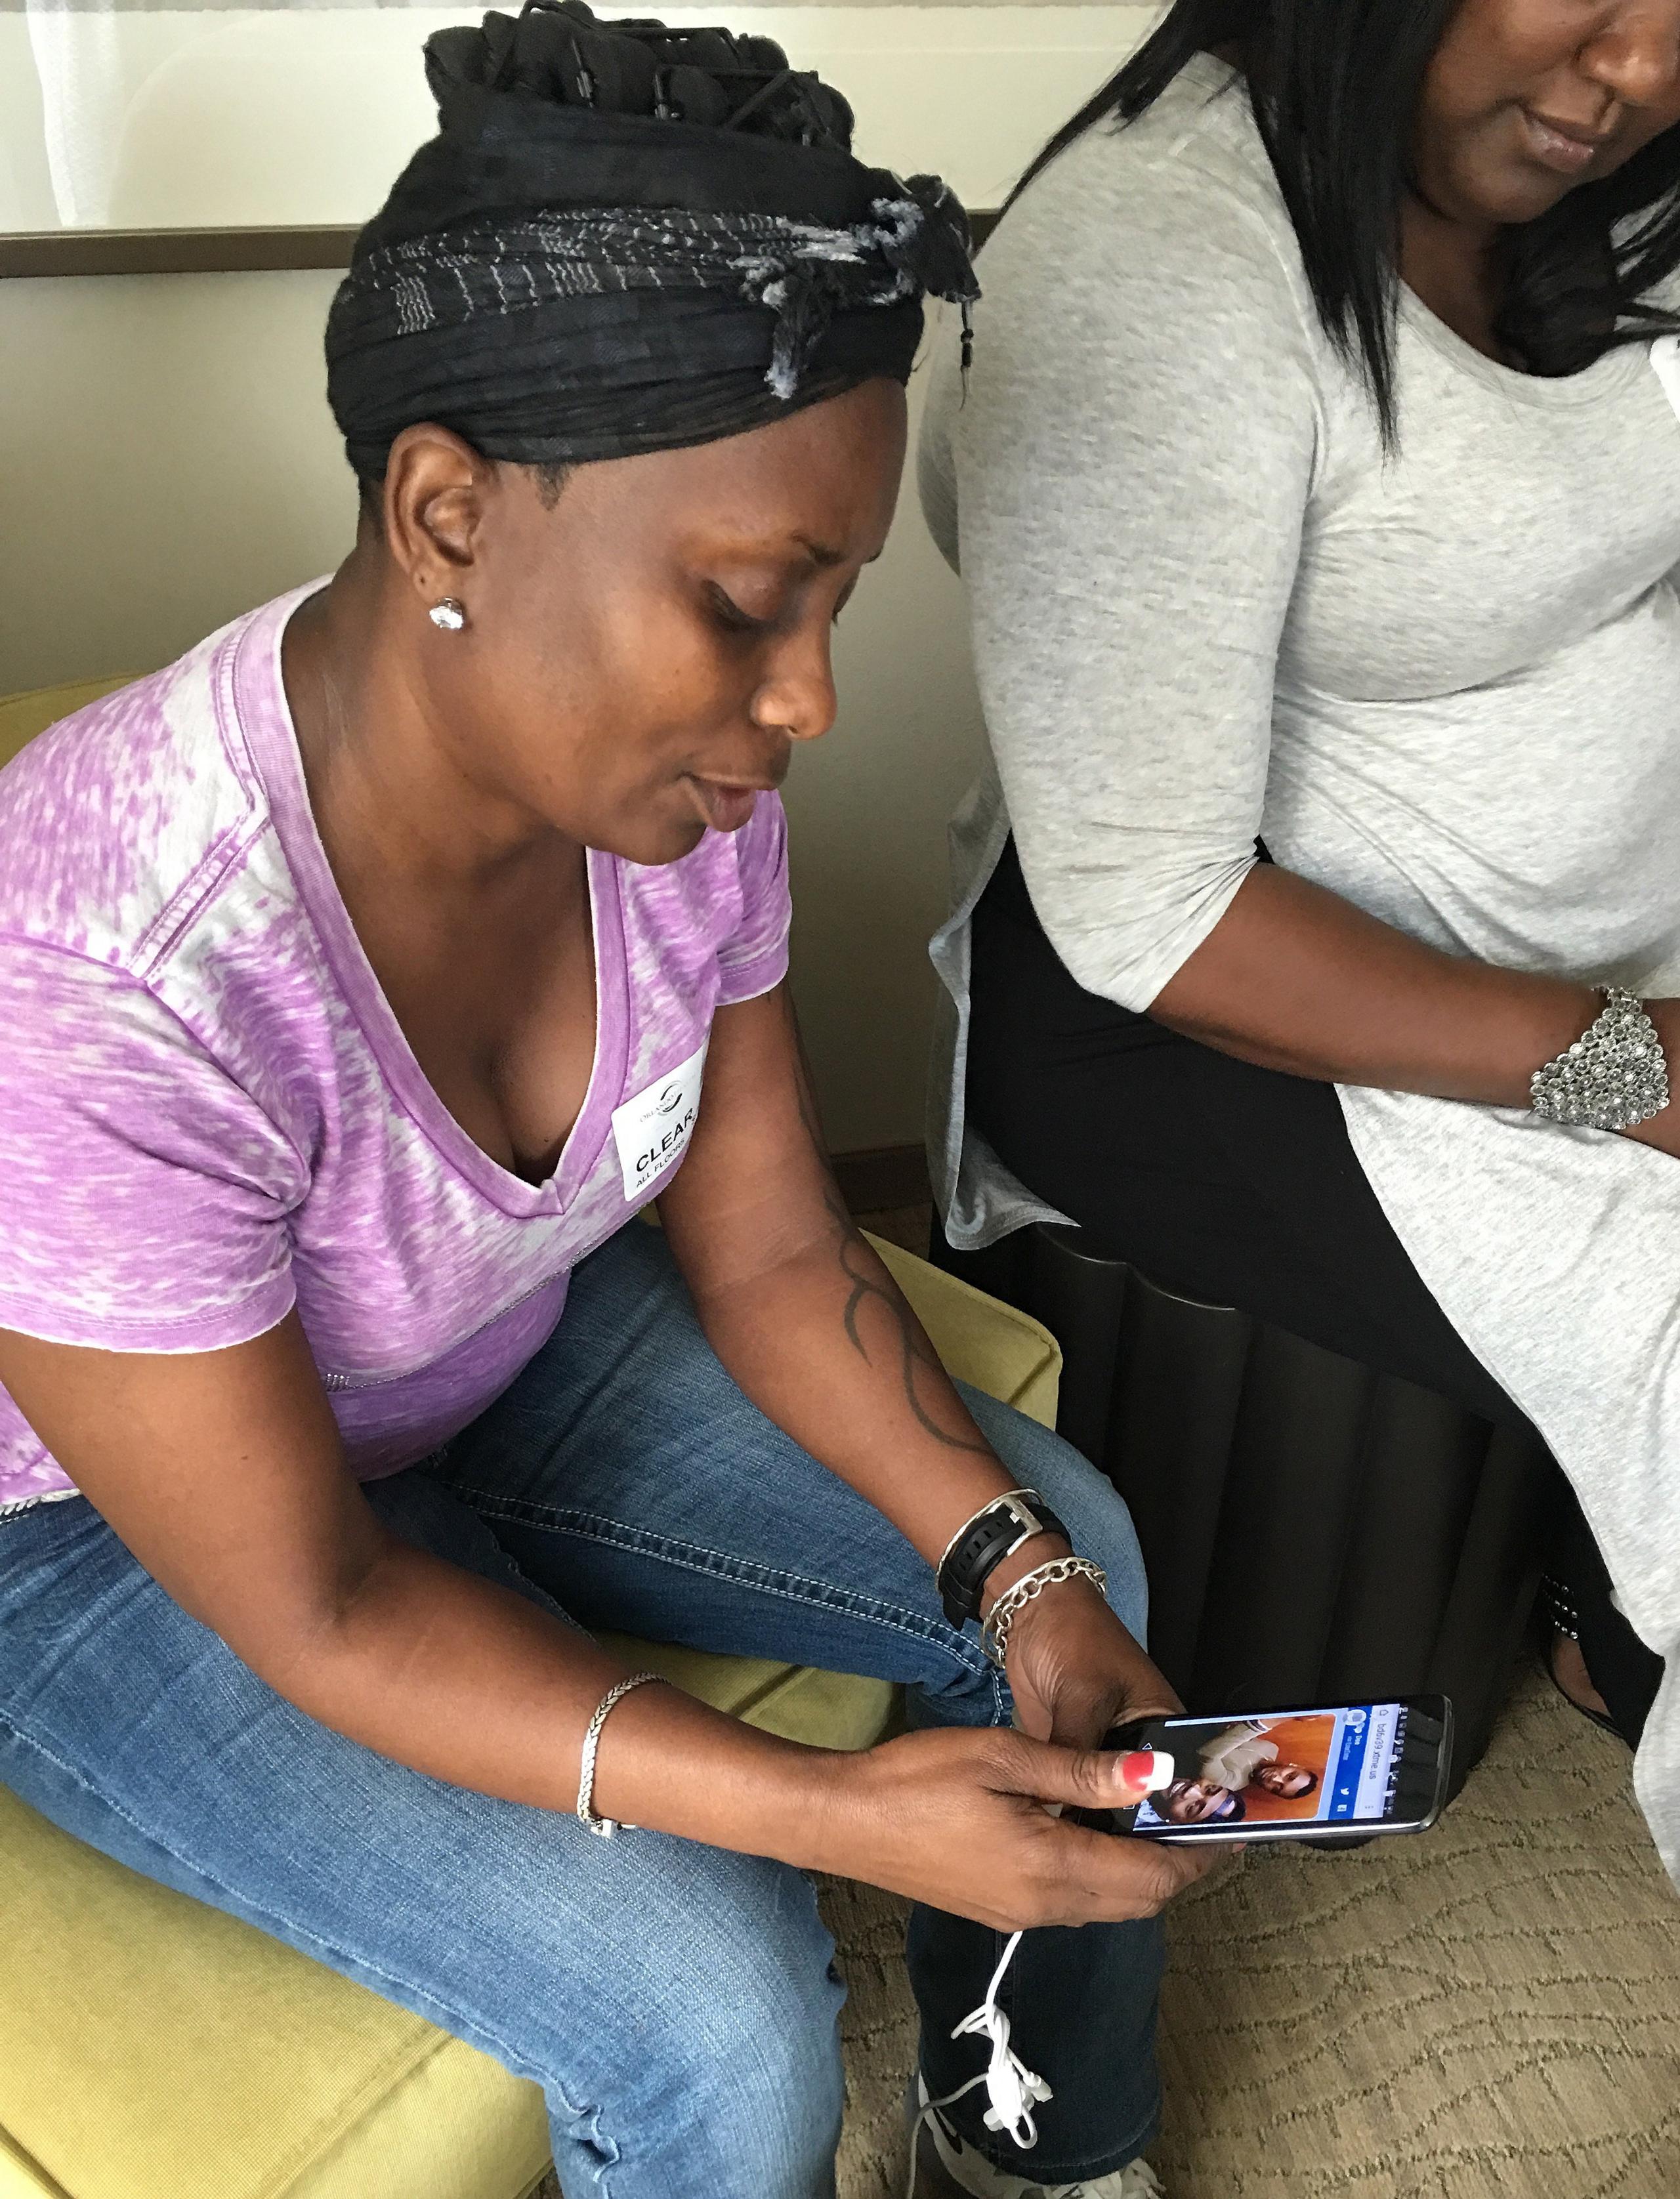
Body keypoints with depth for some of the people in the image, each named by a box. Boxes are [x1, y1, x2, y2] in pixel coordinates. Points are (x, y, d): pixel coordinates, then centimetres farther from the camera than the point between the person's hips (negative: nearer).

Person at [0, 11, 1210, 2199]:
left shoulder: (668, 777, -18)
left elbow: (772, 1248, -5)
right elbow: (312, 1606, -26)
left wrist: (1018, 1573, -17)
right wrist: (828, 1812, -32)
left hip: (508, 1351, 6)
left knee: (1076, 1557, 1)